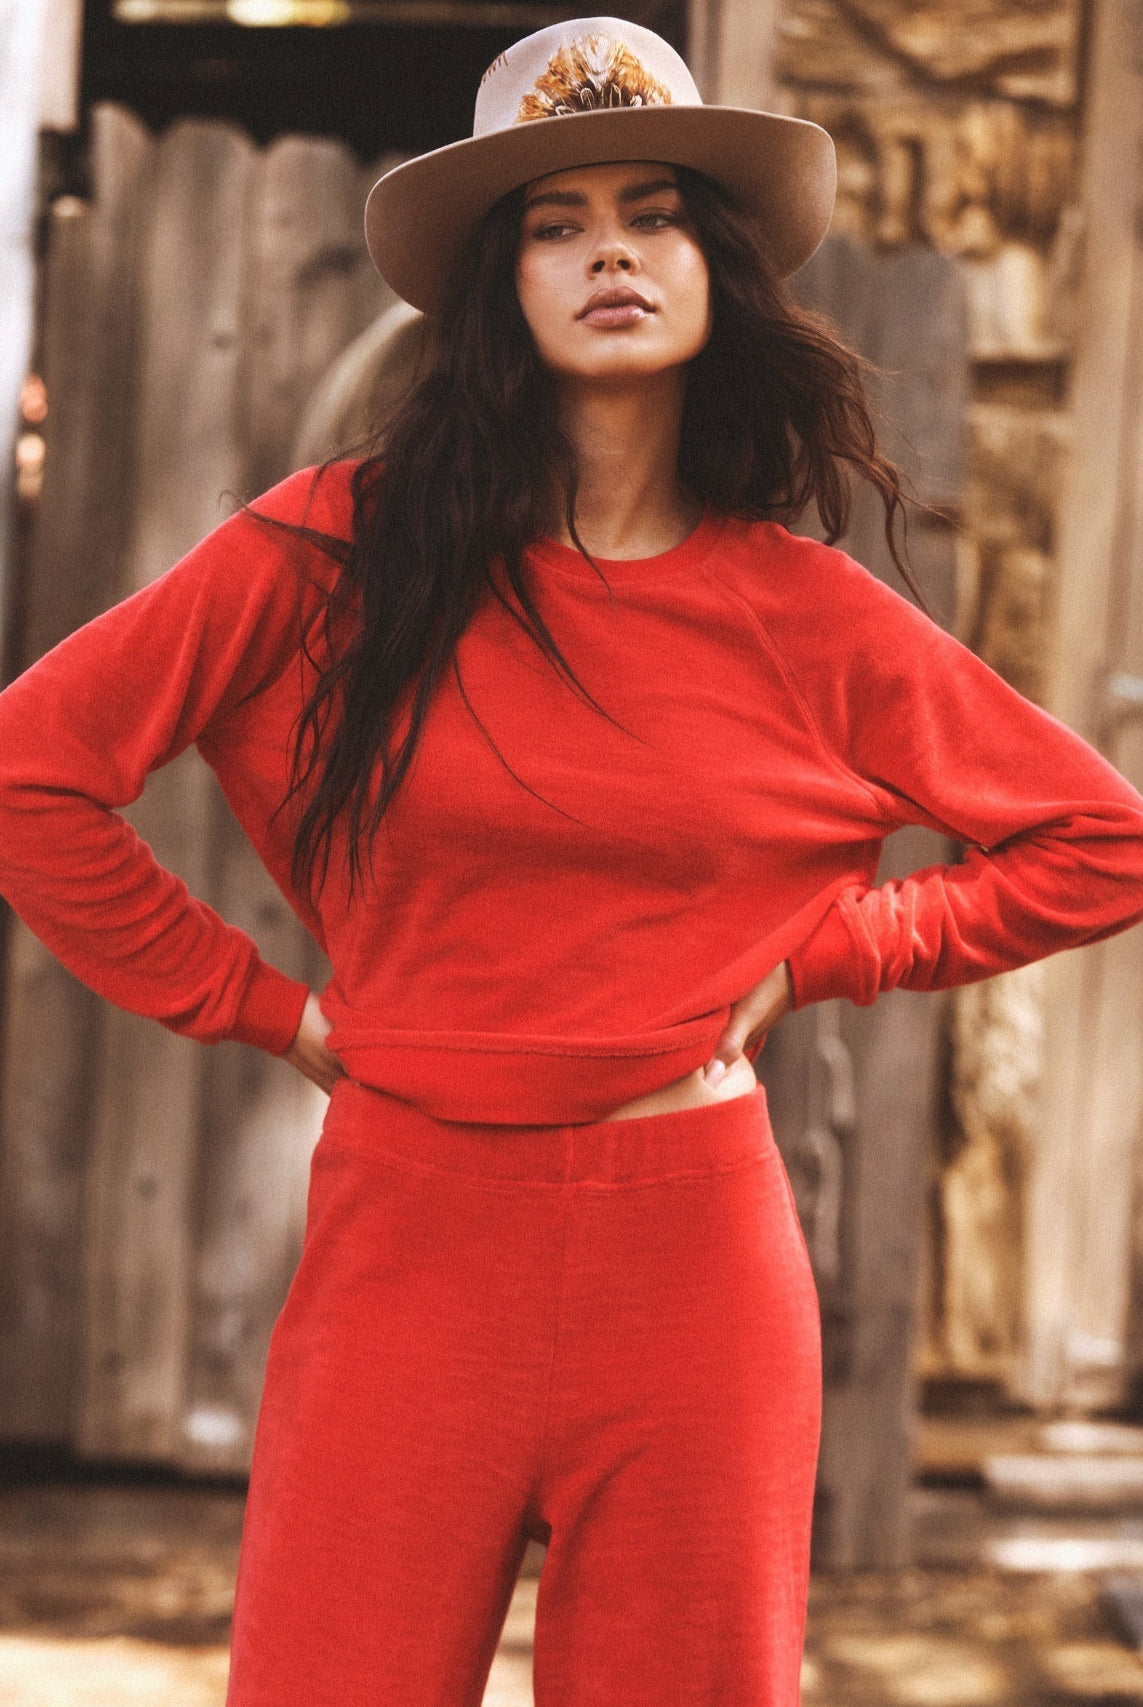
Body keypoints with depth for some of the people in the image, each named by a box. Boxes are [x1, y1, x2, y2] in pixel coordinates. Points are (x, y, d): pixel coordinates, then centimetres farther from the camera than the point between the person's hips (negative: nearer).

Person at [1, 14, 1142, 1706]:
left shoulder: (804, 615, 3)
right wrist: (262, 1004, 1)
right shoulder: (343, 549, -1)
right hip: (407, 1246, -1)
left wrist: (822, 952, 4)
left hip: (696, 1264, 1)